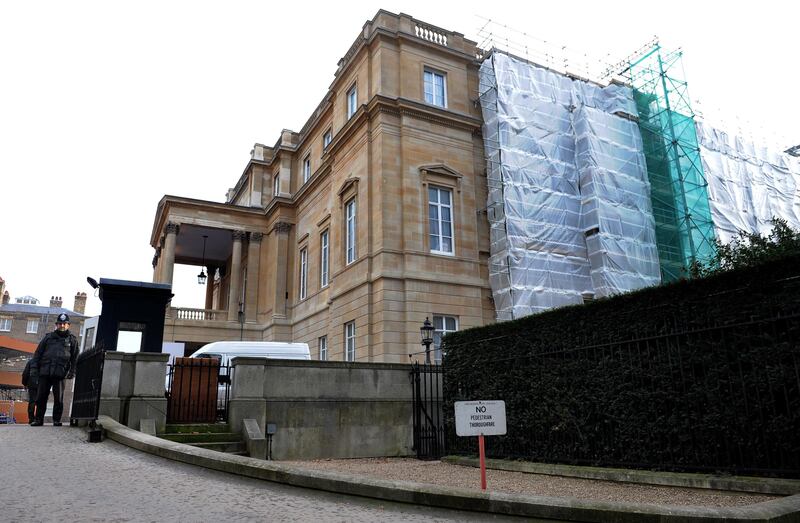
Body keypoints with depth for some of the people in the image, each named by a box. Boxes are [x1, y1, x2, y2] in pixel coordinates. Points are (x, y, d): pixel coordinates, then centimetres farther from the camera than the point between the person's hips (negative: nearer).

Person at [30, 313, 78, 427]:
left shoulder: (72, 339, 9)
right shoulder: (48, 337, 13)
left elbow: (74, 357, 8)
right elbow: (38, 353, 13)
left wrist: (72, 372, 1)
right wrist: (34, 368, 4)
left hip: (60, 374, -2)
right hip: (45, 372, 2)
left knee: (58, 399, -1)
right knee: (41, 397, 5)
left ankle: (57, 420, 8)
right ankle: (39, 419, 15)